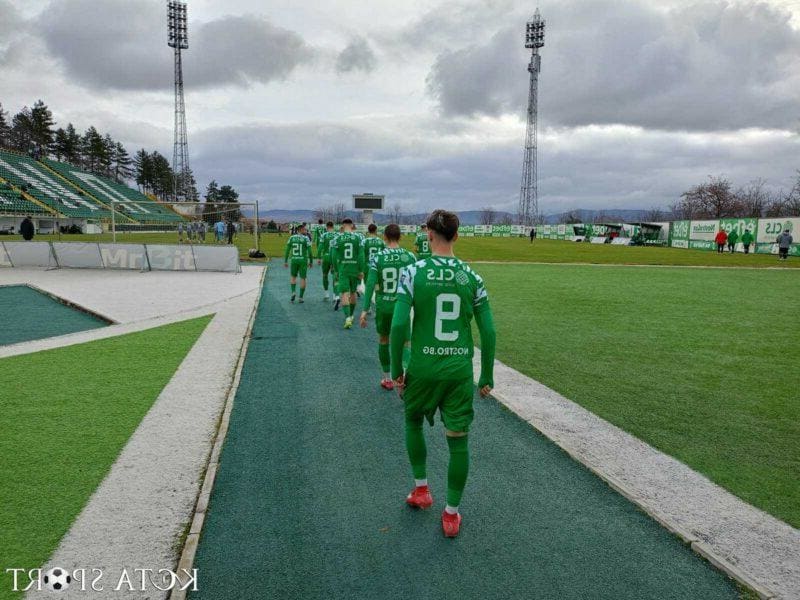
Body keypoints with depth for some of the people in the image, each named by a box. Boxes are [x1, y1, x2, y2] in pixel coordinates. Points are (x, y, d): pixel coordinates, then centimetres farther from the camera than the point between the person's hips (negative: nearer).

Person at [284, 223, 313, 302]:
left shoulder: (291, 238, 2)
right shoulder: (306, 238, -7)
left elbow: (287, 250, 1)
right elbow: (309, 251, -8)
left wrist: (285, 261, 7)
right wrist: (311, 261, 3)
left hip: (294, 260, 2)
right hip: (303, 260, -2)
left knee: (293, 277, 21)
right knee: (303, 278, 7)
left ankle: (293, 292, 0)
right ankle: (301, 297, 7)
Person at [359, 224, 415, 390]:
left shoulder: (377, 257, -8)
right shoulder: (409, 256, -4)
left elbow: (371, 284, -13)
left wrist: (365, 310, -11)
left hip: (383, 306, 0)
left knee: (383, 340, 19)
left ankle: (387, 379, 28)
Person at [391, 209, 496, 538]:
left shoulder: (413, 272, -9)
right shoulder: (472, 277, -1)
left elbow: (399, 325, -14)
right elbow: (488, 331, -1)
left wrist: (396, 370, -2)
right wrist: (487, 377, 9)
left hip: (422, 368, -1)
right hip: (460, 371, 1)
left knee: (413, 422, 26)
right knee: (458, 441, 10)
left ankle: (421, 489, 34)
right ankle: (451, 514, 21)